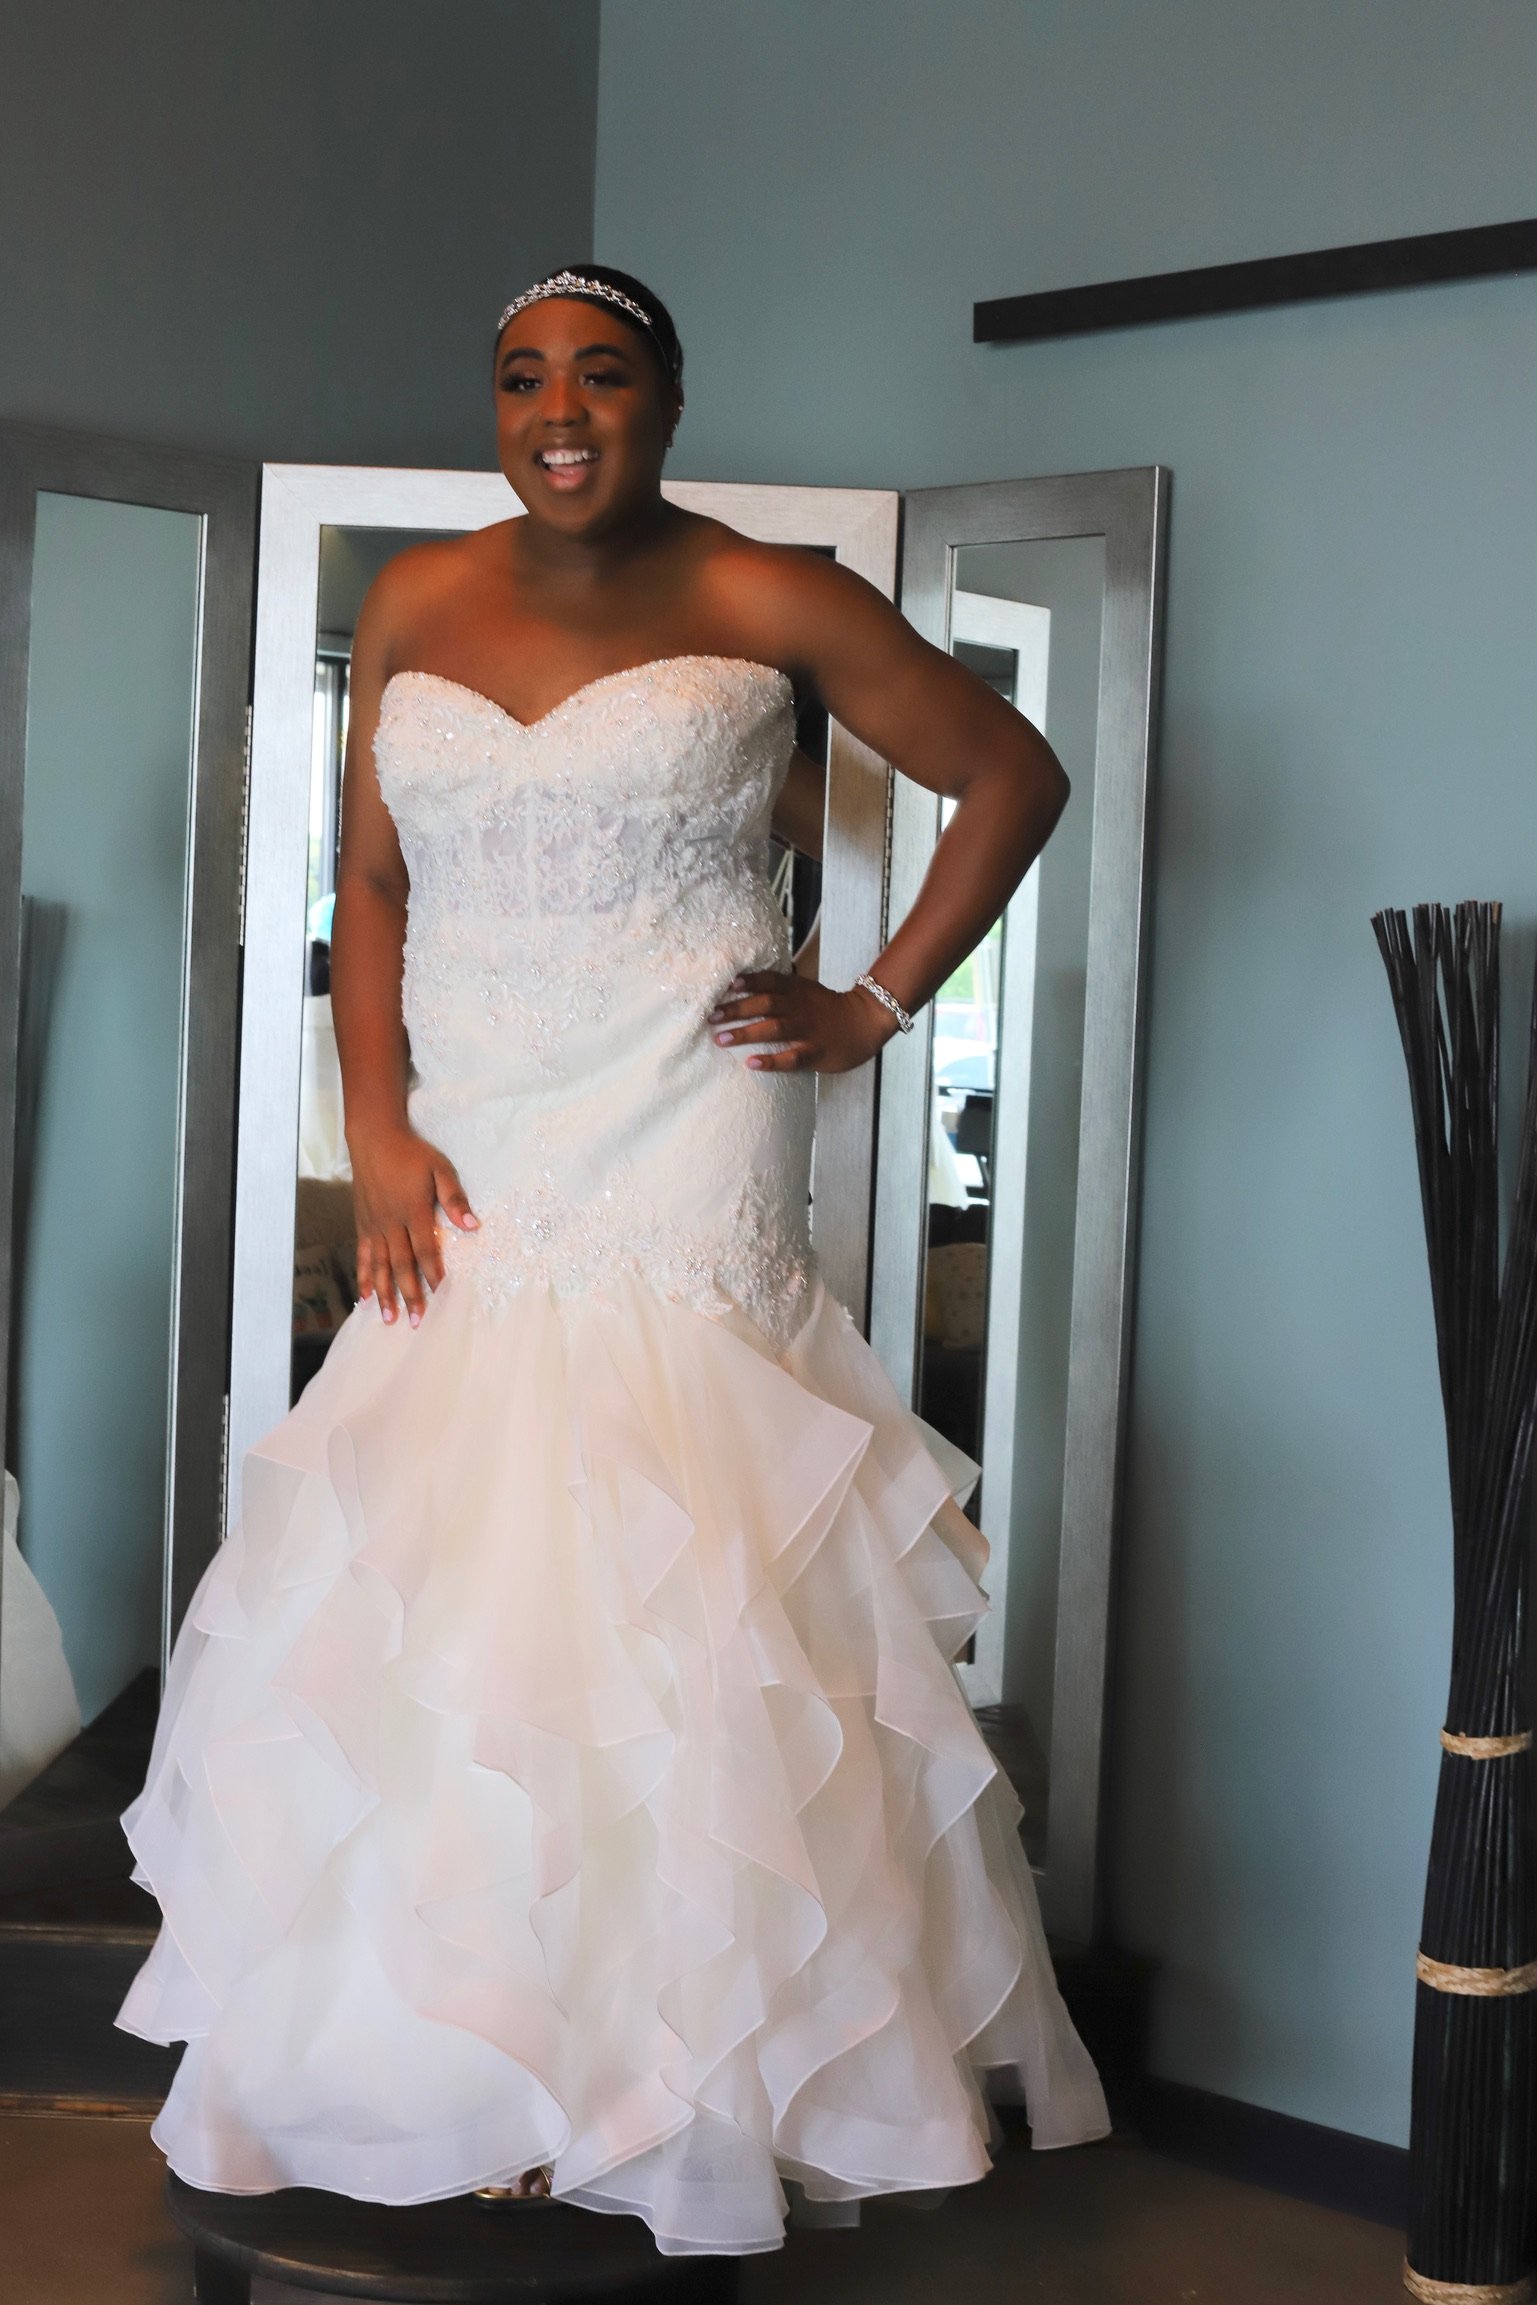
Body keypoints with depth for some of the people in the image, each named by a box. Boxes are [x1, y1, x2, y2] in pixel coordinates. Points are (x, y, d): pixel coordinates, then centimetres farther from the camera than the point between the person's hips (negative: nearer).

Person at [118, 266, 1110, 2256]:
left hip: (682, 1181, -4)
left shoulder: (766, 604, 0)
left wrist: (874, 1009, 1)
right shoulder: (415, 608, 11)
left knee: (663, 1616, -6)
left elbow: (1013, 774, 6)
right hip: (463, 1192, 4)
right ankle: (450, 2056, 13)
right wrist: (378, 1138, 0)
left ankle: (680, 2076, 6)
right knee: (418, 1609, 1)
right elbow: (372, 893, 13)